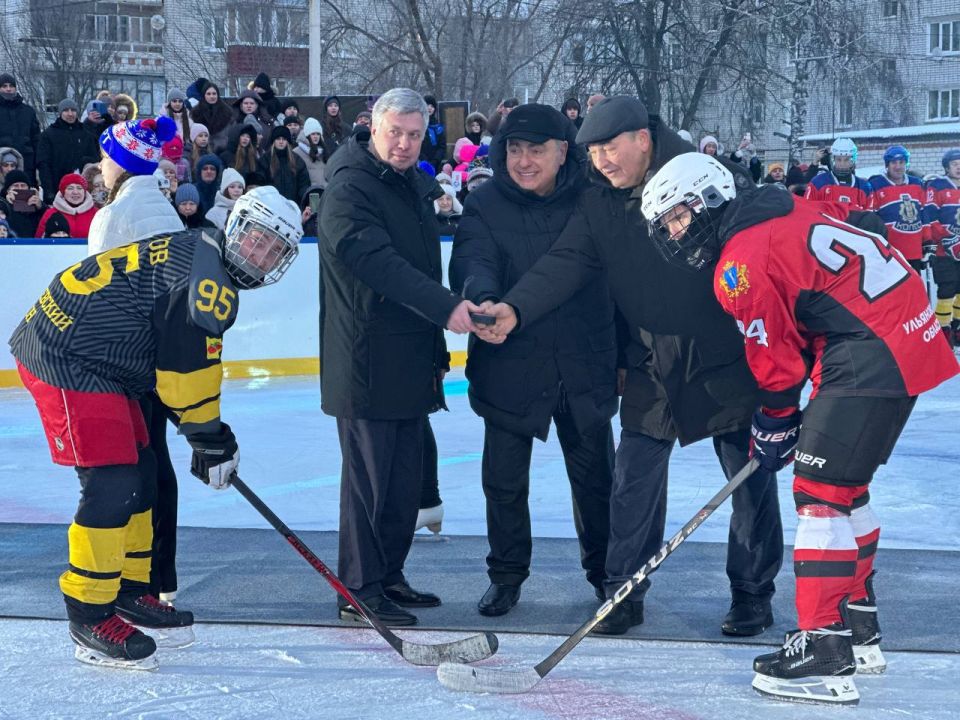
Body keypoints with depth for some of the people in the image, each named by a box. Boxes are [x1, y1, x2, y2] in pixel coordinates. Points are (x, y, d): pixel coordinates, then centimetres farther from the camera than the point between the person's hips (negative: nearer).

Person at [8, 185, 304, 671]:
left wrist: (209, 433, 24)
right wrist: (210, 439, -7)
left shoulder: (190, 252, 18)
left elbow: (177, 366, 25)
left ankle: (130, 593, 28)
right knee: (111, 485, -13)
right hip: (64, 360, -11)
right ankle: (89, 619, -4)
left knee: (140, 476, 16)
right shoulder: (207, 276, -16)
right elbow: (190, 367, -18)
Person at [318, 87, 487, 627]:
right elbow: (377, 262, -27)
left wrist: (437, 351, 22)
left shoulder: (417, 185, 15)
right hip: (368, 361, -9)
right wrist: (445, 306, -35)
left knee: (406, 476, 13)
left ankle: (389, 577, 24)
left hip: (412, 362, 9)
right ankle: (359, 591, 4)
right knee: (369, 476, -4)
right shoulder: (350, 189, -13)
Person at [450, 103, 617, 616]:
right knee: (504, 479, 6)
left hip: (584, 367, 1)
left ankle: (604, 569, 32)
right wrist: (480, 297, -43)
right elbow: (474, 261, -19)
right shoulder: (485, 206, -4)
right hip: (510, 367, -1)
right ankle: (506, 575, 25)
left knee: (595, 474, 13)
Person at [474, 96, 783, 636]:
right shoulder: (598, 205, 4)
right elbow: (567, 263, -6)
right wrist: (515, 309, -23)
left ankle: (753, 593, 19)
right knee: (635, 477, 2)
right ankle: (624, 592, 13)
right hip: (651, 364, 4)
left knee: (751, 477, 5)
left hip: (728, 355, -4)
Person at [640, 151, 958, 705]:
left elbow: (777, 363, -8)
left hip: (874, 357, -10)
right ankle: (859, 629, 29)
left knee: (820, 489, -10)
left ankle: (825, 652, -12)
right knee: (846, 484, 19)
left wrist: (774, 429, 9)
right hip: (914, 334, 10)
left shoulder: (741, 267, -13)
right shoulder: (790, 212, 14)